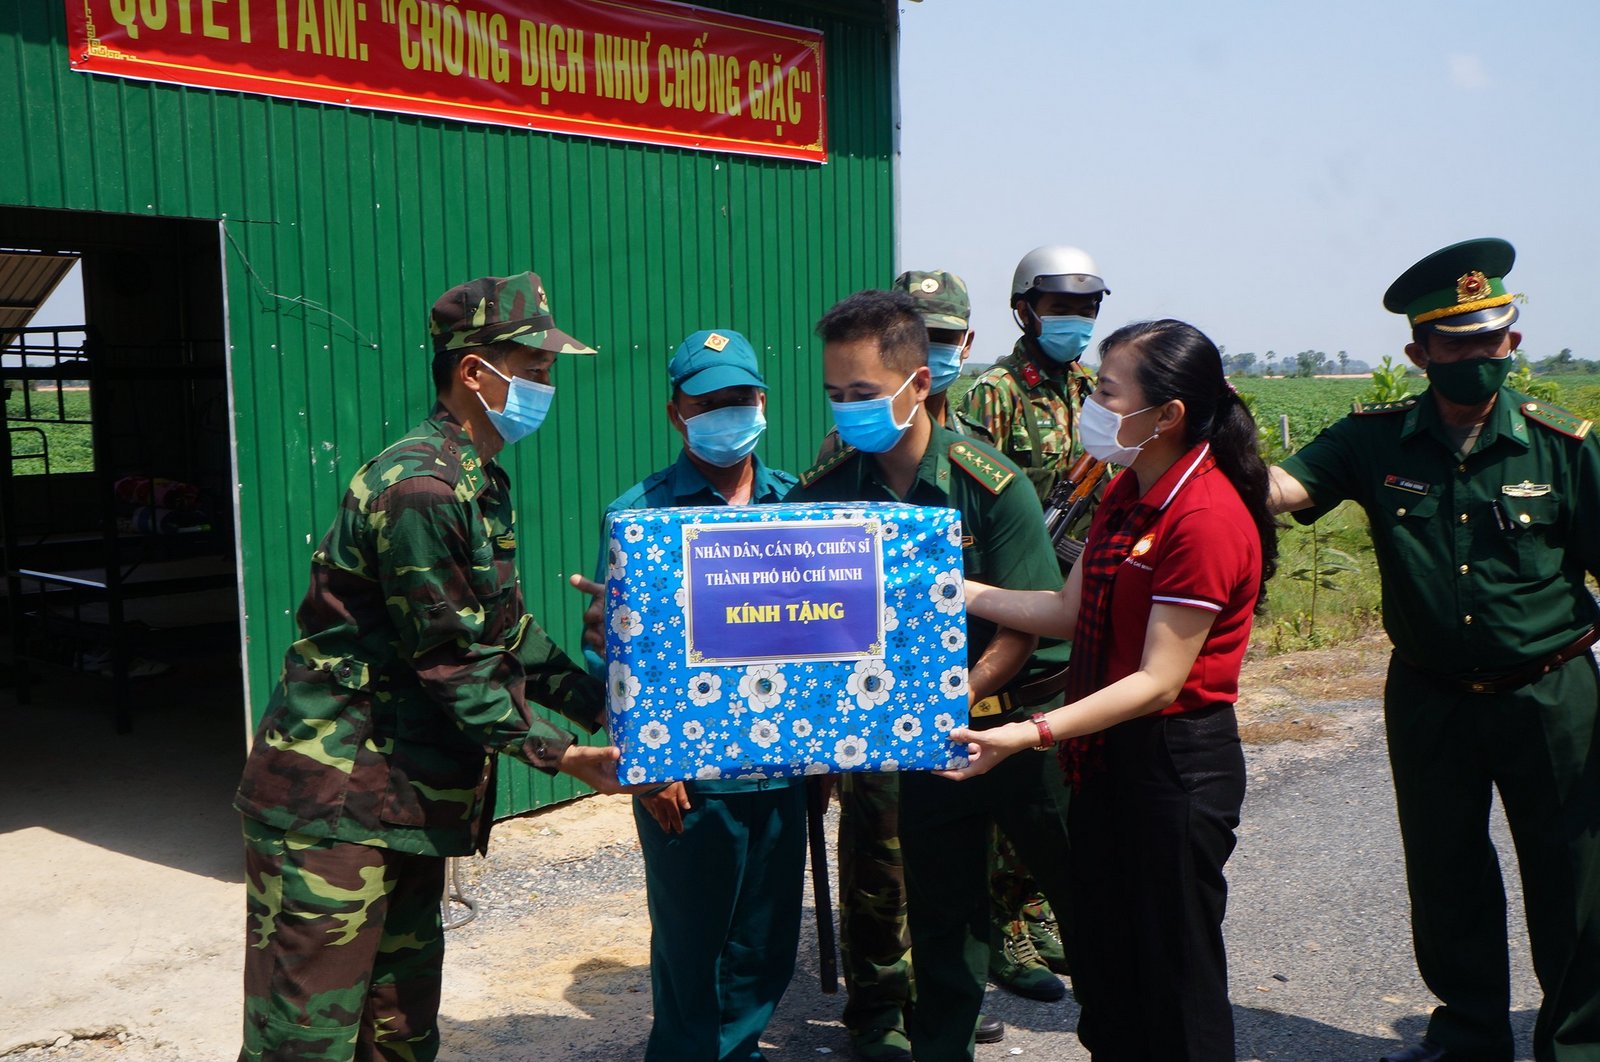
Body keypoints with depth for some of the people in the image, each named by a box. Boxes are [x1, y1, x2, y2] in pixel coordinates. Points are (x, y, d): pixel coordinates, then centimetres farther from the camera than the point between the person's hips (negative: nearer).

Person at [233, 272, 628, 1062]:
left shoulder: (482, 483, 11)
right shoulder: (420, 488, -21)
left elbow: (508, 632, 15)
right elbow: (453, 663, -20)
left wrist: (602, 705, 8)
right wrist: (556, 753, -15)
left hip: (411, 794, 10)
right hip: (332, 799, -10)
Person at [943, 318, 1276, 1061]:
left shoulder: (1207, 518, -23)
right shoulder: (1129, 491, 6)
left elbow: (1159, 681, -24)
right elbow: (1069, 612, 9)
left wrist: (1033, 734, -30)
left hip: (1176, 763, -9)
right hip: (1108, 751, 9)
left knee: (1174, 972, 8)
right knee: (1103, 960, 20)